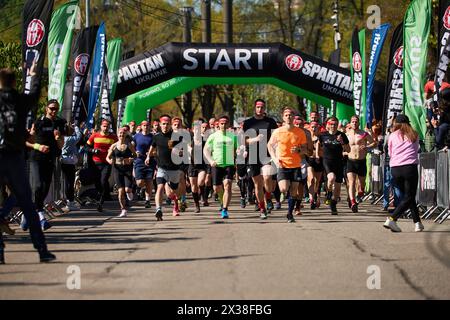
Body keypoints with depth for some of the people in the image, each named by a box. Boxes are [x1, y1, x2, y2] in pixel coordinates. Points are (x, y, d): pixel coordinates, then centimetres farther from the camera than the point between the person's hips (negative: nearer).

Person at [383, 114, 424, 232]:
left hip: (395, 169, 2)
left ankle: (417, 222, 11)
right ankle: (392, 219, -17)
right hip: (410, 167, -2)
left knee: (407, 196, 15)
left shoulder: (393, 136, 8)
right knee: (409, 197, 1)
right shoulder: (414, 135, 8)